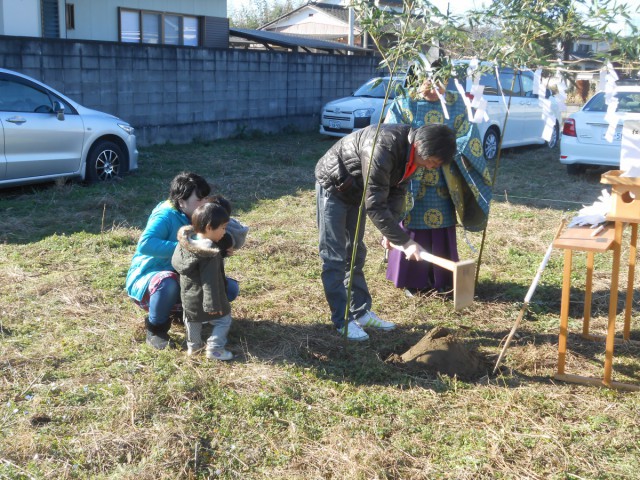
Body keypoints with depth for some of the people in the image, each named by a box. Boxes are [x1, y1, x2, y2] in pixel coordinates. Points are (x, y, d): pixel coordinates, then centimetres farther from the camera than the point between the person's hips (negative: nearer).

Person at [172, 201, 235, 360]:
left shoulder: (185, 240, -7)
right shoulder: (210, 254, -29)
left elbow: (175, 262, 6)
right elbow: (210, 281, -27)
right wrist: (213, 304, -22)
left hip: (188, 296, 7)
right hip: (204, 297, -7)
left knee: (193, 320, 28)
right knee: (223, 320, 10)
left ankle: (193, 345, 40)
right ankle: (214, 348, 6)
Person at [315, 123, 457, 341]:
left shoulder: (411, 151, -11)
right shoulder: (384, 147, -38)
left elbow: (397, 190, 1)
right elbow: (375, 206, -37)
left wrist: (392, 231, -10)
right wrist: (405, 242, -34)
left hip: (355, 190, 9)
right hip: (333, 185, -9)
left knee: (355, 253, 12)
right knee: (334, 256, -6)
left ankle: (360, 312, 19)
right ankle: (342, 321, -1)